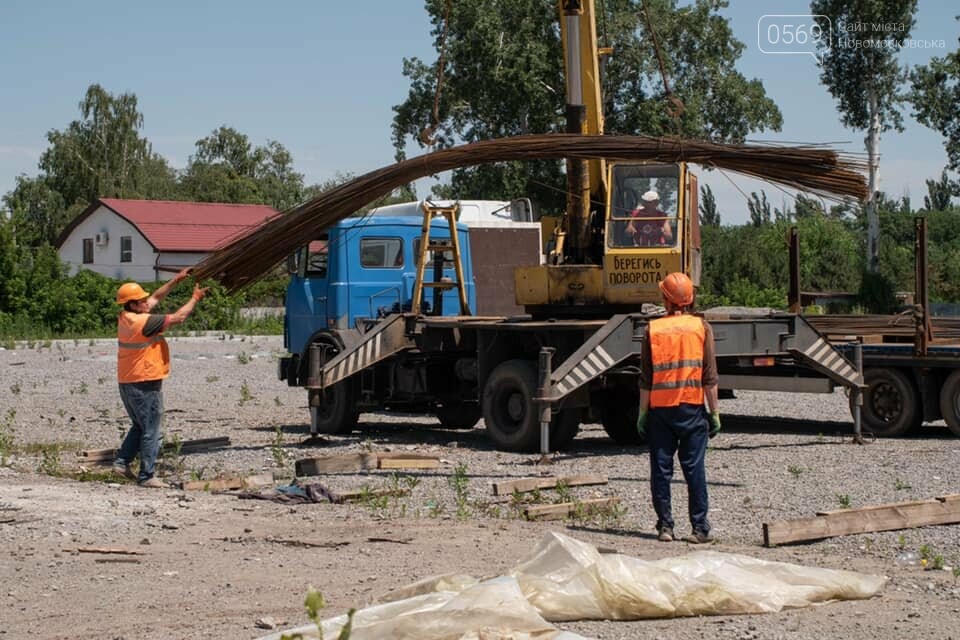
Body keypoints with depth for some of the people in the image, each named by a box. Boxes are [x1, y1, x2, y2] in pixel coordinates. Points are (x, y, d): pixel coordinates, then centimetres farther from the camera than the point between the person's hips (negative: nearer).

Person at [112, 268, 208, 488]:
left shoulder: (126, 317, 5)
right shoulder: (142, 322, -22)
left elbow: (156, 297, 16)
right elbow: (177, 318, -17)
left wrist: (176, 280, 16)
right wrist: (195, 298, -5)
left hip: (128, 383, 9)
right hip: (144, 385, -9)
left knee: (139, 426, 24)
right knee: (152, 431, 0)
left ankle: (122, 462, 20)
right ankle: (146, 476, 2)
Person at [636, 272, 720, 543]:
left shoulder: (653, 329, 0)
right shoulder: (701, 327, -1)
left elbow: (646, 378, 1)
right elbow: (710, 376, -3)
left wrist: (642, 413, 6)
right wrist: (715, 412, 2)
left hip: (660, 409, 0)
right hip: (692, 409, 0)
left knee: (661, 469, 6)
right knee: (694, 469, 3)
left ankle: (665, 526, 6)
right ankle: (700, 528, 2)